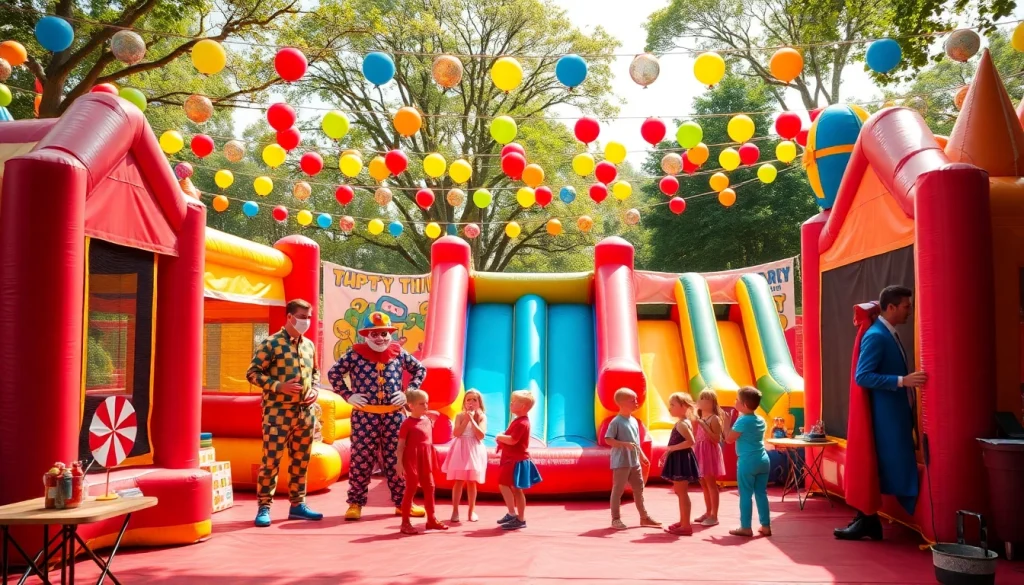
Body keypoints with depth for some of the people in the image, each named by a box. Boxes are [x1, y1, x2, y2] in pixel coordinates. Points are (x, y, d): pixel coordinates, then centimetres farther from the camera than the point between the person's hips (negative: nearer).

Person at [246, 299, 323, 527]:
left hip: (305, 412, 6)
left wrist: (314, 390, 4)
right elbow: (252, 373, -9)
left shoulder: (309, 345, 11)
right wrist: (279, 386, -19)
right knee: (271, 460, -3)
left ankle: (297, 505, 21)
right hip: (278, 412, -6)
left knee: (300, 461, 11)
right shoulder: (271, 343, -8)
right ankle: (264, 508, 6)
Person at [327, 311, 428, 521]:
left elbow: (420, 369, 16)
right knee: (362, 459, 1)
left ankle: (402, 502, 16)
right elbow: (333, 373, 4)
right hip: (365, 416, -2)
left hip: (394, 415, 2)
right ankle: (355, 503, 11)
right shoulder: (355, 354, -2)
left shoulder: (399, 353, 5)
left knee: (397, 459, 7)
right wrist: (348, 395, -3)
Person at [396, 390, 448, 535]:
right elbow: (401, 445, -13)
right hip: (412, 460, -7)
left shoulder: (428, 421, 8)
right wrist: (399, 463, -18)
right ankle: (405, 522, 7)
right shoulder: (407, 423, -12)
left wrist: (432, 460, 15)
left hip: (426, 460, 7)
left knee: (429, 487, 12)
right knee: (411, 489, -2)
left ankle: (432, 519, 23)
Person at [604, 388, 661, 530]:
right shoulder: (616, 421, -15)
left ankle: (644, 517, 25)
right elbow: (608, 440, -18)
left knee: (639, 488, 14)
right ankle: (616, 519, 9)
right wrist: (626, 444, -26)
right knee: (618, 490, 0)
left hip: (635, 462, 8)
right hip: (621, 463, -8)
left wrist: (642, 456, 19)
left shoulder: (634, 421, 10)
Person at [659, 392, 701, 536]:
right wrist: (668, 452, 18)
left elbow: (691, 441, -30)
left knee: (682, 492, -6)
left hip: (682, 460, -11)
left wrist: (672, 448, -24)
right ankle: (682, 522, 27)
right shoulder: (681, 423, 13)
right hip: (678, 460, 11)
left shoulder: (682, 424, -19)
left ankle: (686, 525, -1)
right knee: (679, 492, 18)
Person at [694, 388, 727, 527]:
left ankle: (714, 516, 1)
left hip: (710, 453, -8)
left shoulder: (714, 418, -12)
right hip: (700, 452, 8)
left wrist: (704, 426, -23)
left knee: (711, 484, -4)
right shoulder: (699, 418, 12)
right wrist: (695, 424, 6)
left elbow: (717, 439, -20)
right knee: (704, 484, 14)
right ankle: (708, 512, 25)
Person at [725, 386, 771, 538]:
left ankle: (745, 527, 4)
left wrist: (726, 421, 1)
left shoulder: (742, 420, -13)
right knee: (761, 493, 12)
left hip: (747, 461, -7)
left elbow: (729, 439, -9)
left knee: (745, 495, 0)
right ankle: (766, 526, 15)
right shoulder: (761, 420, 10)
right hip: (763, 460, 7)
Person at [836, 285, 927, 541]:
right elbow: (862, 376, -23)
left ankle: (867, 520, 17)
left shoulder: (890, 335, 14)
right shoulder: (876, 336, -16)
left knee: (891, 468, 12)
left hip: (897, 414, 10)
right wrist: (902, 381, -28)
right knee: (876, 468, -4)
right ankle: (866, 521, 4)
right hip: (885, 416, -10)